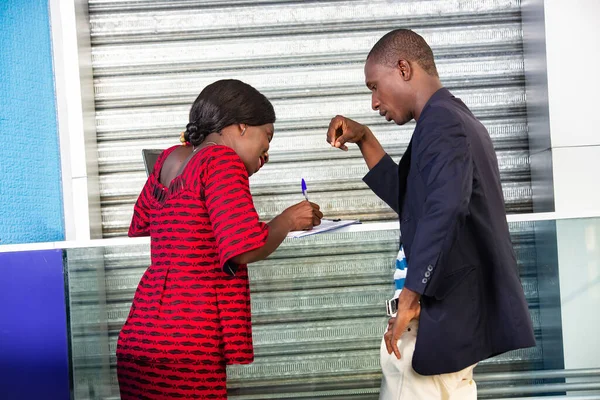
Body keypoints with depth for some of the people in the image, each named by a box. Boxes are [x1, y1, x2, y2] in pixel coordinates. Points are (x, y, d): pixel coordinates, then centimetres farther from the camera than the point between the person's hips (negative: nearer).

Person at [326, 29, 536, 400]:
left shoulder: (439, 122, -16)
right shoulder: (456, 118, 18)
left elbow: (444, 209, -32)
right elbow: (412, 199, 27)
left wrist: (410, 298, -28)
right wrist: (364, 140, 18)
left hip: (444, 305, -10)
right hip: (462, 305, 10)